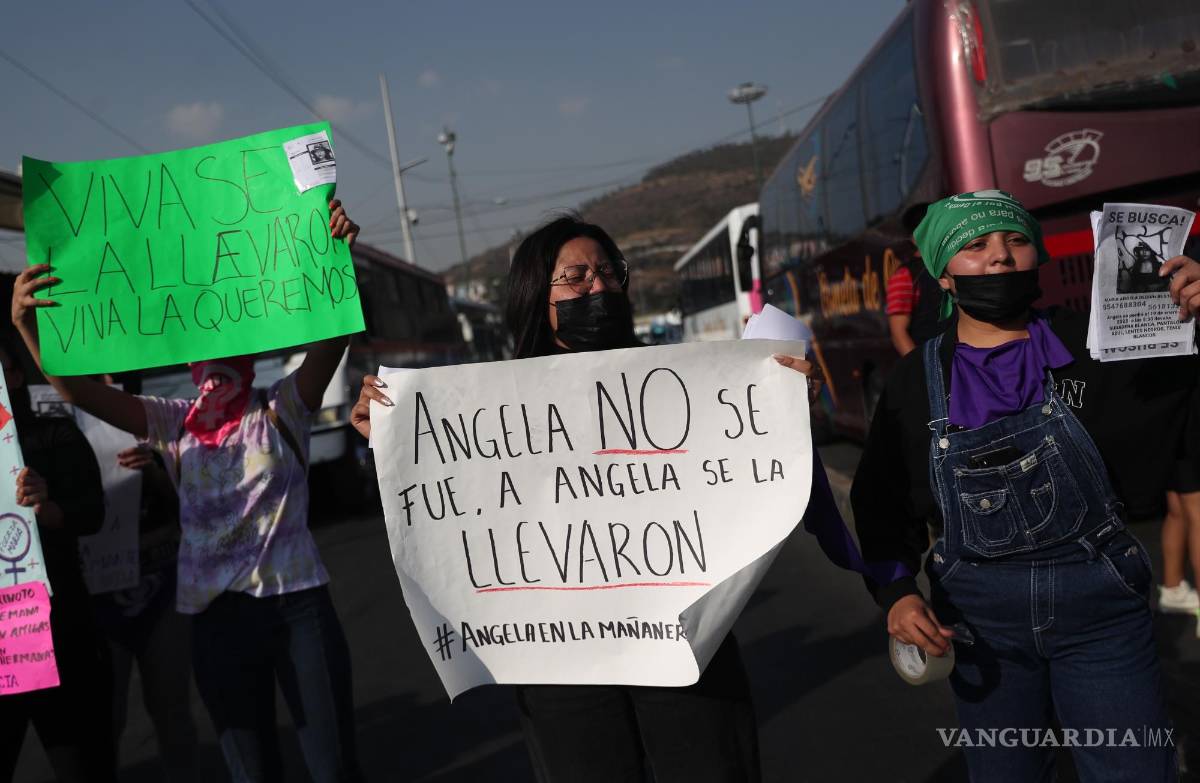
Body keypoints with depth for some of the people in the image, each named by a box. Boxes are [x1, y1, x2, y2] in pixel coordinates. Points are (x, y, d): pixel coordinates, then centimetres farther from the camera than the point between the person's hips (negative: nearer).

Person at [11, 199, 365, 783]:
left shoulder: (282, 409, 0)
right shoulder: (172, 423, 6)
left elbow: (330, 337, -14)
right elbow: (80, 391, -4)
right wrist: (27, 324, -20)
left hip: (298, 603, -2)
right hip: (216, 611, 2)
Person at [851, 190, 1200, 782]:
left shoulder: (1091, 347, -5)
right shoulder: (916, 381, -1)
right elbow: (881, 502, 4)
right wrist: (895, 593, -9)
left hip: (1099, 604, -1)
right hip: (979, 615, 1)